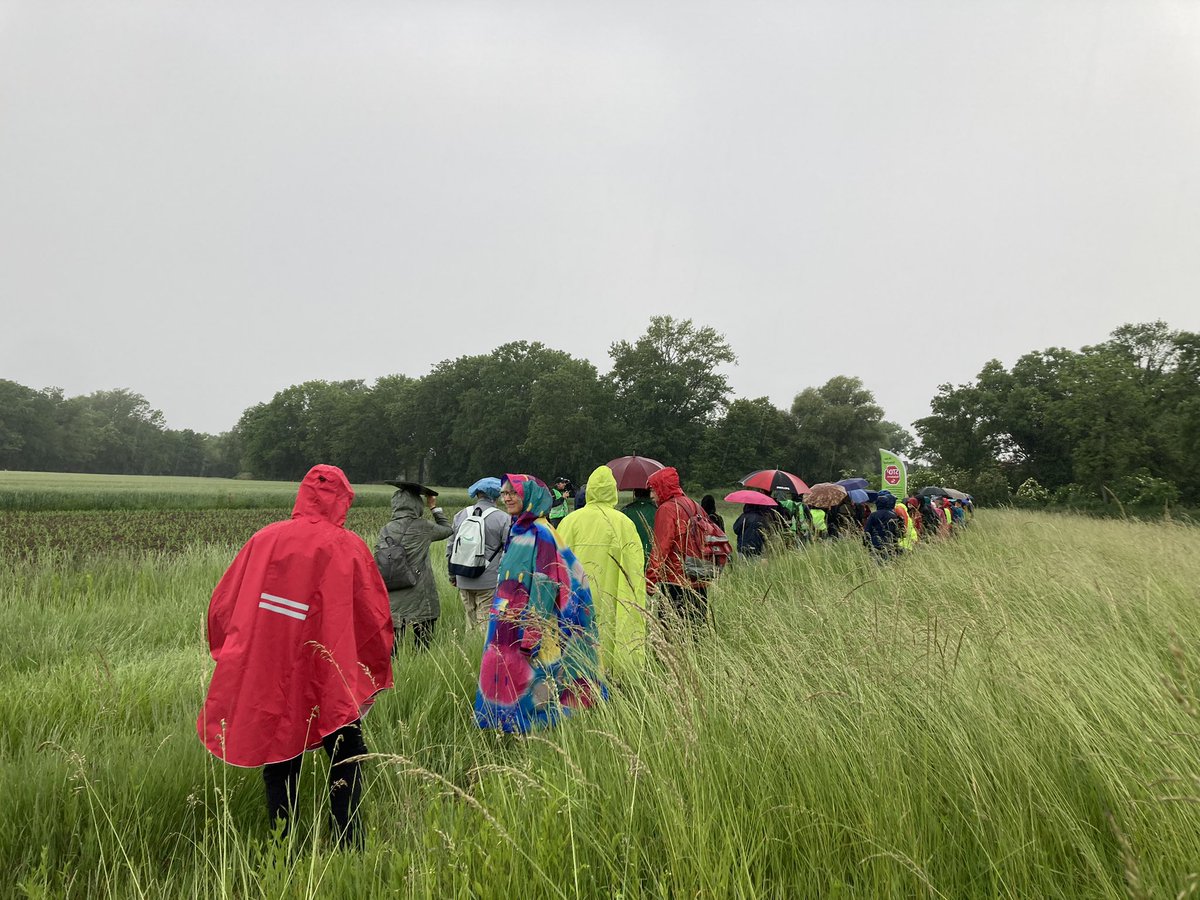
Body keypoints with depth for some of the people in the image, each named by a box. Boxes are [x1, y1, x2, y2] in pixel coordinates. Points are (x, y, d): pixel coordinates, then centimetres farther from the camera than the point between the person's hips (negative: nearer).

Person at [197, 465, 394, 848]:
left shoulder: (264, 539, -1)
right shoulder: (348, 547, -10)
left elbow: (221, 605, 5)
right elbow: (375, 619, -6)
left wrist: (234, 656, 20)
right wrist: (374, 671, 10)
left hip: (267, 681, 3)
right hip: (332, 683, -3)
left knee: (280, 769, 16)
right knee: (344, 771, 11)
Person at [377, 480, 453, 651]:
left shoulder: (385, 530, 3)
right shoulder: (422, 527, -7)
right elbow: (448, 529, 12)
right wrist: (434, 507, 24)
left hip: (393, 600, 4)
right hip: (421, 600, -3)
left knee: (390, 649, 6)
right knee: (422, 649, 5)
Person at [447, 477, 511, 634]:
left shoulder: (460, 516, 8)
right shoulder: (503, 518, -7)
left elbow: (450, 547, 15)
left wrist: (452, 574, 25)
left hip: (463, 581, 5)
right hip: (490, 582, -5)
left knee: (471, 622, 15)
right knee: (486, 624, -2)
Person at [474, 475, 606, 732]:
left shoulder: (539, 533, -15)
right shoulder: (517, 531, 13)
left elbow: (544, 585, -19)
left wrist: (532, 635, -22)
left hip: (525, 624, -9)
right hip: (506, 626, 9)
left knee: (524, 683, -2)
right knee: (503, 682, 13)